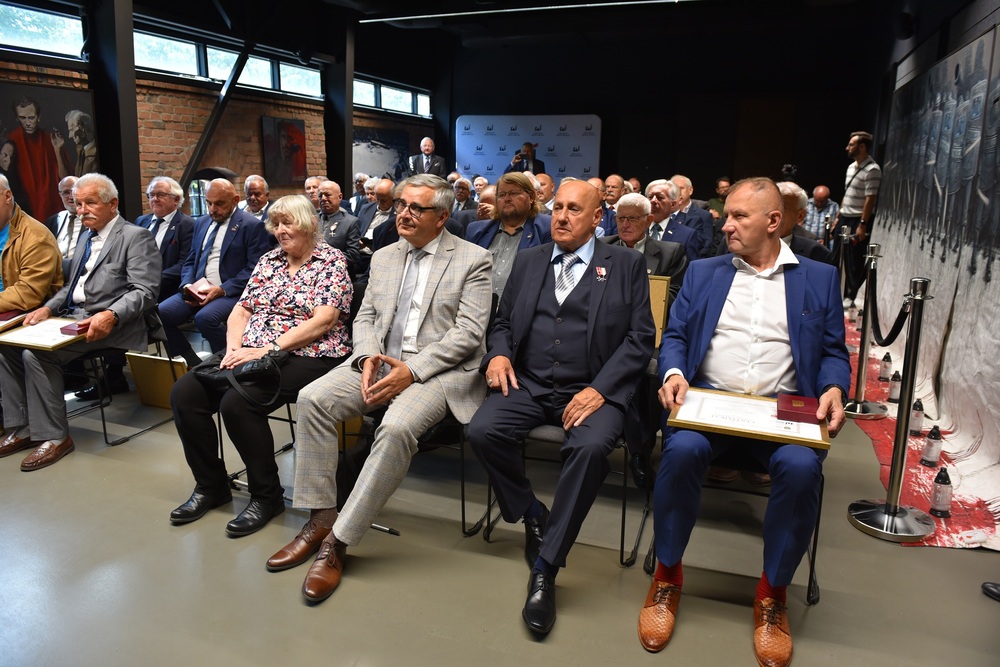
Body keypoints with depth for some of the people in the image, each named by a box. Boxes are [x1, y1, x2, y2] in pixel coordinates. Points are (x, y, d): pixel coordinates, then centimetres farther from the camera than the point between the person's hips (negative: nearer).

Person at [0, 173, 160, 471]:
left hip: (108, 323, -9)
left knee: (38, 353, -25)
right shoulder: (86, 238, 22)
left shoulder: (136, 237, -6)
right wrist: (48, 308, 5)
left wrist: (111, 315, -32)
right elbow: (71, 285, 25)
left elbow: (145, 292, -16)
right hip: (72, 317, 9)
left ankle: (54, 436, -11)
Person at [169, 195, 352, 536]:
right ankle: (211, 485, 7)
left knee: (237, 402, -29)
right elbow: (241, 310, 15)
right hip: (252, 353, 7)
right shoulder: (268, 260, 18)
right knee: (184, 393, -11)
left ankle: (267, 495, -8)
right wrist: (234, 349, -6)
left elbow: (323, 320, -14)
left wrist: (267, 349, -19)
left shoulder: (331, 261, -3)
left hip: (306, 356, -7)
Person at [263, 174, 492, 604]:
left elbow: (468, 333, -9)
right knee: (312, 398, -18)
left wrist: (412, 370, -19)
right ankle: (321, 518, -8)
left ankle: (339, 540, -20)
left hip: (437, 368, -5)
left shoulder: (473, 260, -1)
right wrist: (368, 357, -7)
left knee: (397, 428, -34)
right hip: (381, 361, 6)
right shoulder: (383, 258, 17)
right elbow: (365, 317, 16)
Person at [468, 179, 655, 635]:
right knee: (482, 431, -24)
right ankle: (532, 515, 4)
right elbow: (503, 322, 21)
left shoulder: (626, 265, 7)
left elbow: (640, 338, -1)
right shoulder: (528, 260, 18)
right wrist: (499, 353, -3)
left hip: (592, 389, -3)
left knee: (590, 446, -33)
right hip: (528, 384, 3)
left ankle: (545, 567, -17)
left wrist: (599, 389, -15)